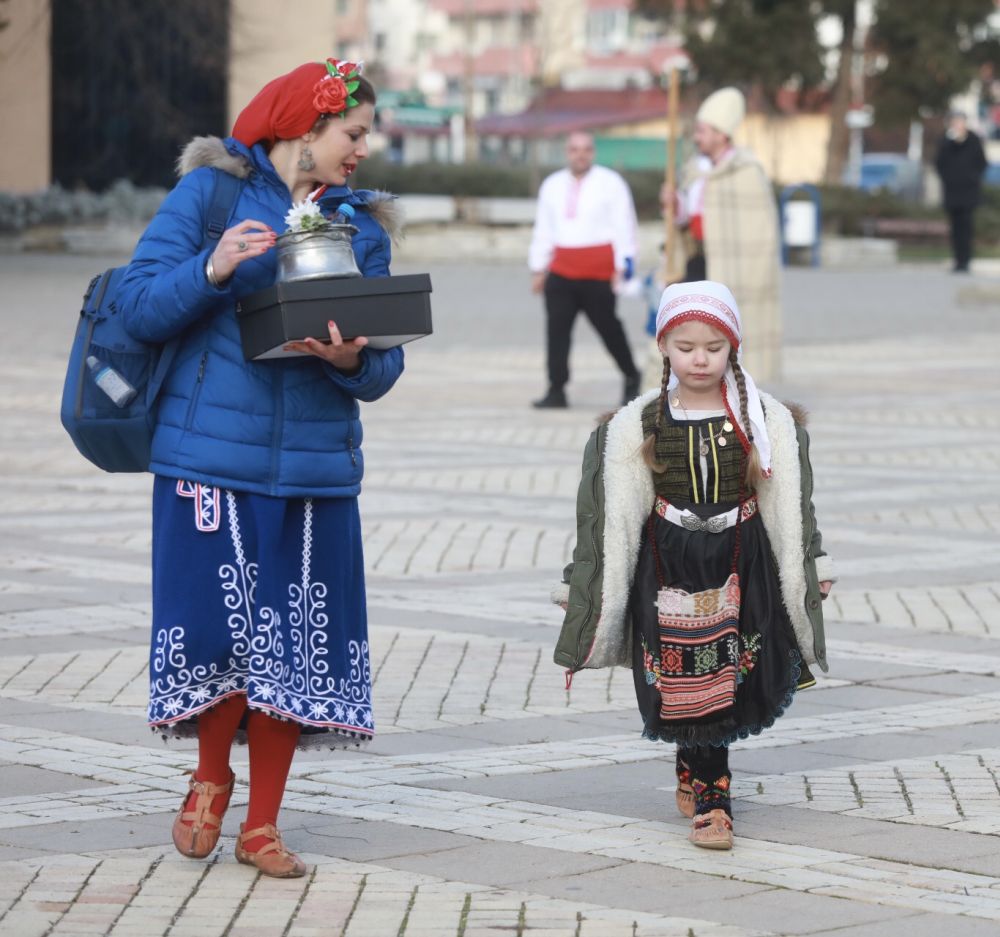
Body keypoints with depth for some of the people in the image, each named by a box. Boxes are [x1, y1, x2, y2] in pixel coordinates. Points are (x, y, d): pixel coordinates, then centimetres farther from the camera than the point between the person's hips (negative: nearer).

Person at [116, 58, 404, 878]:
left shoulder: (363, 225, 12)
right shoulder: (211, 190, 0)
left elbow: (384, 369, 8)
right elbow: (141, 305, -6)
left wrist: (354, 361, -14)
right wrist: (212, 271, -22)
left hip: (316, 464, 4)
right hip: (210, 453, -4)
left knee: (295, 641, 3)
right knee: (220, 626, -5)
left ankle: (262, 823, 18)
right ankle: (211, 779, 24)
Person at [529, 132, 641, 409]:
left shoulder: (610, 183, 0)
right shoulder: (552, 186, 14)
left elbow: (623, 226, -2)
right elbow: (543, 230, 18)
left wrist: (622, 267, -7)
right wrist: (538, 269, 14)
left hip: (598, 272, -4)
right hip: (561, 269, 4)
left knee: (608, 326, 3)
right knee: (556, 329, -4)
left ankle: (631, 378, 23)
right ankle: (556, 391, -1)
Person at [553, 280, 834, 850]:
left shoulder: (765, 419, 0)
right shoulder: (639, 425, -3)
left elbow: (790, 502, 6)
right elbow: (613, 509, 0)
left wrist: (815, 566, 7)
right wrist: (580, 581, -1)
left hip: (740, 562, 1)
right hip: (669, 567, -1)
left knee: (737, 681, 0)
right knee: (689, 682, -1)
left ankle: (695, 766, 22)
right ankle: (711, 799, 12)